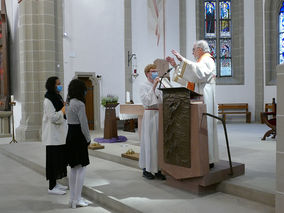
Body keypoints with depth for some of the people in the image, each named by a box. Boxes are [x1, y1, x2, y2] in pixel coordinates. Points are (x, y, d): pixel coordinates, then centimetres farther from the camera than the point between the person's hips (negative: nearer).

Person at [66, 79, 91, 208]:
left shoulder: (68, 103, 10)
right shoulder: (79, 104, -16)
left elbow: (70, 121, 13)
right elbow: (83, 124, -16)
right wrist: (88, 139, -4)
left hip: (70, 135, 9)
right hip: (78, 136, -9)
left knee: (74, 168, 15)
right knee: (81, 168, -1)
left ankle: (73, 198, 22)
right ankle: (77, 199, 3)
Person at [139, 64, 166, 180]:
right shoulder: (144, 86, -2)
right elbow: (146, 101, -16)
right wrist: (153, 87, -16)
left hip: (160, 115, 6)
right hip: (150, 115, -6)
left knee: (159, 141, 5)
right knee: (149, 141, -1)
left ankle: (157, 169, 13)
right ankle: (146, 169, 9)